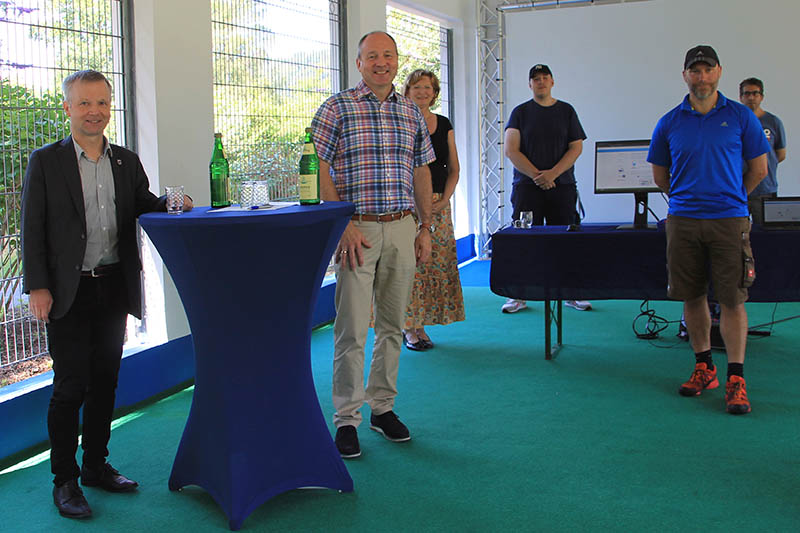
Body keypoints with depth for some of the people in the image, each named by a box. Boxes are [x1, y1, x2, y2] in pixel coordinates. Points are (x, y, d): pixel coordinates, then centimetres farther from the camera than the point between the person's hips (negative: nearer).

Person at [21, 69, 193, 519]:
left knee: (106, 381, 12)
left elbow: (144, 208, 12)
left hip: (114, 287, 4)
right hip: (69, 292, -4)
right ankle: (64, 480, 11)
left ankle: (96, 465, 27)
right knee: (70, 385, -2)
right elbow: (33, 229, -4)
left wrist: (172, 206, -10)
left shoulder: (127, 161, 10)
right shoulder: (46, 162, -2)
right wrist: (38, 287, -10)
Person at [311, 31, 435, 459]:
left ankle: (383, 407, 24)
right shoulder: (336, 109, -1)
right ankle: (347, 419, 6)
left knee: (392, 324, 11)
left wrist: (425, 228, 10)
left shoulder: (412, 112, 13)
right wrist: (344, 225, -13)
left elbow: (421, 172, 16)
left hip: (402, 230, 5)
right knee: (352, 329, -3)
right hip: (356, 230, -4)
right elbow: (320, 171, -6)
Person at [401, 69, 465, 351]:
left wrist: (443, 200, -2)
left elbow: (453, 169, 13)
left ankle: (421, 325, 10)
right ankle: (408, 327, 2)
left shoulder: (444, 125, 13)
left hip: (438, 204, 5)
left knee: (436, 263, 2)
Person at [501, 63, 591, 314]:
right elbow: (511, 150, -1)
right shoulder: (520, 112, 7)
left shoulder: (566, 111, 10)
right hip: (527, 186, -1)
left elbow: (576, 147, 4)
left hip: (562, 185, 1)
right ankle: (518, 295, 4)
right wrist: (536, 175, -12)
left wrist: (553, 173, -10)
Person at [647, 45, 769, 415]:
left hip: (729, 220, -2)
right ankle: (704, 367, 22)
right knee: (692, 298, 8)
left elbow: (759, 169, 9)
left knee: (732, 299, -3)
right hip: (683, 221, 2)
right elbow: (660, 175, 16)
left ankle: (736, 379, 3)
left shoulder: (741, 117, 3)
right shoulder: (670, 123, 6)